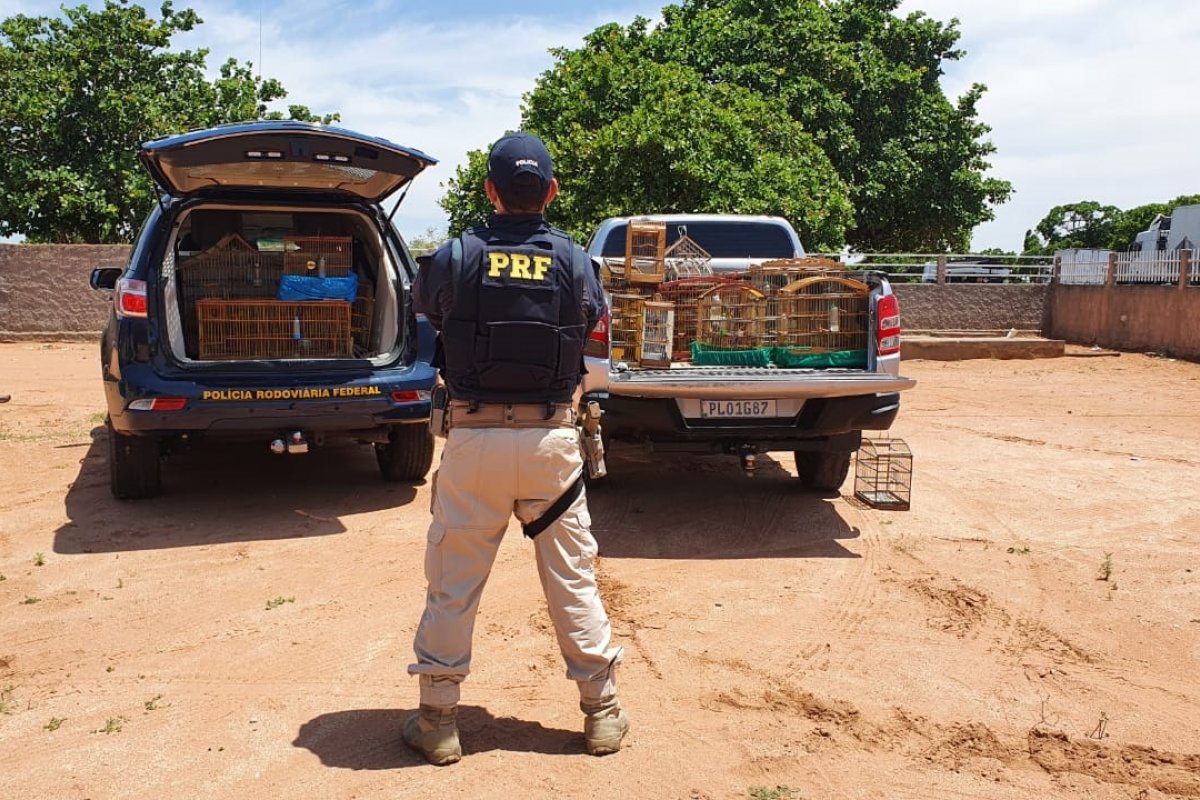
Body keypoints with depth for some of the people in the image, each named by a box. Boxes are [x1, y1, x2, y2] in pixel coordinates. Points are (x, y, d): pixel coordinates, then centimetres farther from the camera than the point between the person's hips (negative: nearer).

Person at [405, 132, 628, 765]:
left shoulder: (455, 257, -6)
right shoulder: (574, 261, -2)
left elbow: (424, 304, 14)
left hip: (474, 436, -1)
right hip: (551, 438, 2)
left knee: (453, 583, 10)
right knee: (572, 579, 12)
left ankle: (437, 721, 20)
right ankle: (601, 713, 23)